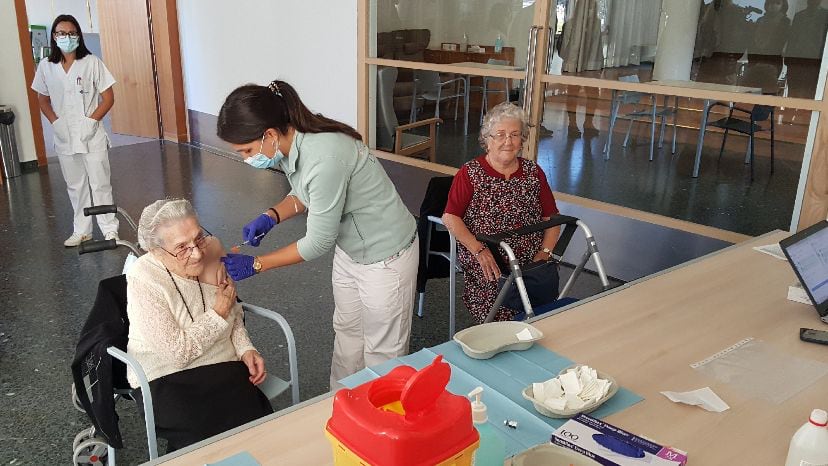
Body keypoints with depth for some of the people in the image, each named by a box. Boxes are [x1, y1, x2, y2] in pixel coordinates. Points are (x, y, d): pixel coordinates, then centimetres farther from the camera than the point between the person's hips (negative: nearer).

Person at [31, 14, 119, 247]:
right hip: (64, 138, 3)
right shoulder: (46, 67, 3)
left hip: (92, 136, -3)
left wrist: (92, 120, -14)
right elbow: (43, 100, 12)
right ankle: (81, 230, 25)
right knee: (75, 186, 13)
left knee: (100, 184, 1)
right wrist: (56, 122, -4)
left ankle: (109, 229, 12)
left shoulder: (91, 62, -7)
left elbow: (108, 98, -5)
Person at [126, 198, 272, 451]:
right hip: (167, 380, -4)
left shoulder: (211, 250, -2)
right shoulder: (143, 280, -17)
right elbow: (177, 352, -17)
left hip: (225, 367, 4)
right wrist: (218, 313, -11)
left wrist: (246, 349, -3)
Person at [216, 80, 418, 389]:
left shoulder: (324, 158, -35)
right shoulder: (294, 143, -9)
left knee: (382, 350, 9)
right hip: (348, 247, 9)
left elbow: (318, 242, -26)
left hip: (385, 256, -9)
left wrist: (255, 265, -16)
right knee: (346, 331, 23)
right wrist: (271, 216, -8)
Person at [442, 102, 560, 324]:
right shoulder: (470, 173, 3)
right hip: (485, 264, -3)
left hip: (530, 263, 3)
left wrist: (545, 252, -1)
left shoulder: (534, 173, 15)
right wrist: (479, 250, -15)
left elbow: (552, 218, 15)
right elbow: (450, 217, -4)